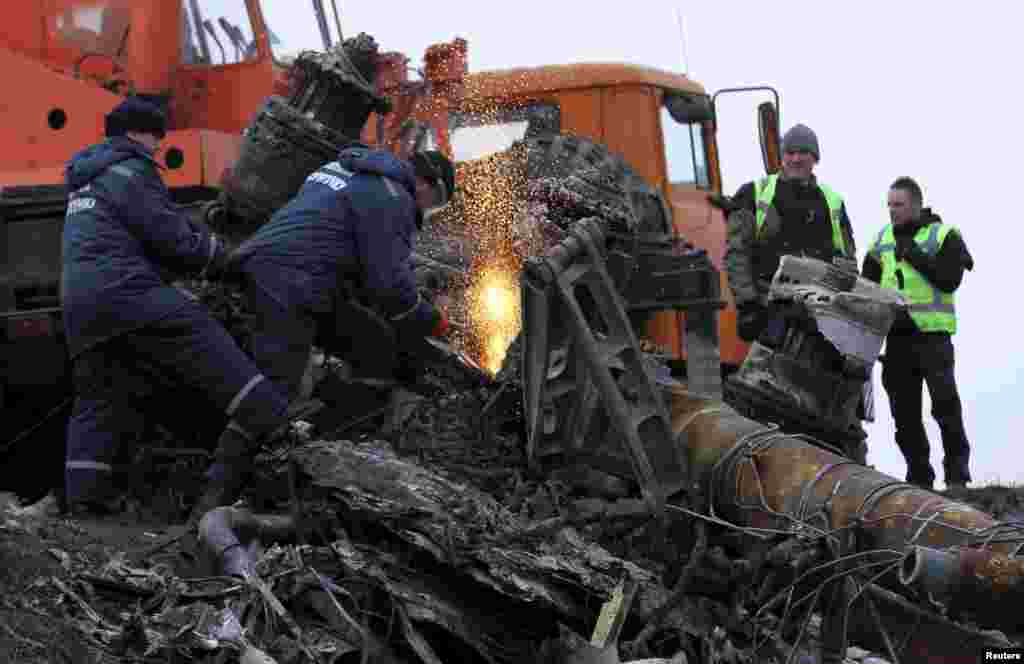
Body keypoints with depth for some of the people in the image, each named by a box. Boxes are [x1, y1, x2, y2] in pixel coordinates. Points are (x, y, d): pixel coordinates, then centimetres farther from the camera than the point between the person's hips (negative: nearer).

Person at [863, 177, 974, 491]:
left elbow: (950, 279, -11)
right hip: (896, 335, 5)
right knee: (904, 410, 5)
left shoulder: (944, 235, 2)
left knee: (945, 404, -10)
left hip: (932, 333, -5)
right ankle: (918, 474, 12)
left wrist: (915, 256, -15)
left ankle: (957, 472, -4)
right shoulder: (882, 239, 17)